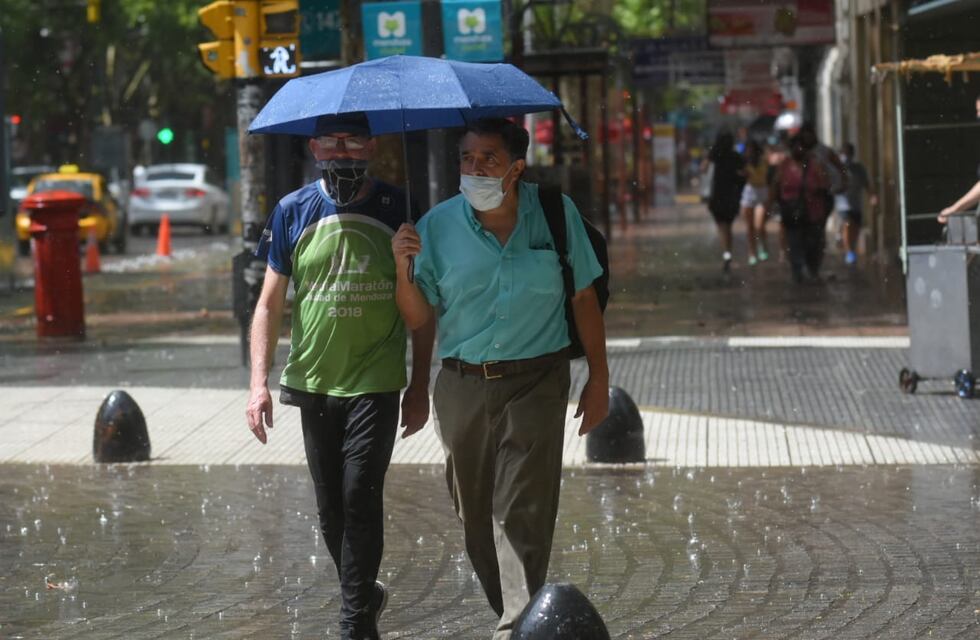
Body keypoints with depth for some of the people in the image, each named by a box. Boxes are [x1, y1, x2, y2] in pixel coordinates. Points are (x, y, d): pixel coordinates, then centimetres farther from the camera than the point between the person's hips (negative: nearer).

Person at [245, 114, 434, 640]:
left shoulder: (397, 210, -1)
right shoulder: (293, 212, 2)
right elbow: (269, 304, 6)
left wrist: (420, 387, 2)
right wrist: (259, 381, -3)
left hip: (376, 383, -3)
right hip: (313, 381, 3)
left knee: (360, 498, -12)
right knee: (331, 509, 10)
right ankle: (363, 596, 31)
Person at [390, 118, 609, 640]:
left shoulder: (555, 213, -2)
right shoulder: (438, 225, 0)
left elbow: (584, 299, 5)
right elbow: (418, 318, 4)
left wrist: (598, 379, 6)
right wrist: (403, 268, -14)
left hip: (535, 383, -3)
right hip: (462, 385, 3)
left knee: (521, 512, -12)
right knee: (474, 514, 9)